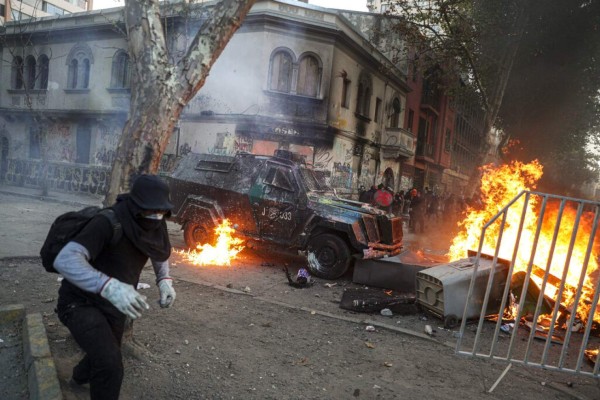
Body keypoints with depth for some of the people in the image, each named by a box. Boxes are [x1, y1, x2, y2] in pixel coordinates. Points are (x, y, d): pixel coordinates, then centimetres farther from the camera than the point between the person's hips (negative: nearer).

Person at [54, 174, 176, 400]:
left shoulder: (154, 225, -10)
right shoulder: (108, 224, -31)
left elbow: (159, 252, 11)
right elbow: (65, 260, -41)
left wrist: (165, 281, -7)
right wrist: (110, 287, -55)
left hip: (112, 305, 7)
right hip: (80, 302, -7)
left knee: (106, 356, 29)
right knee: (110, 366, -26)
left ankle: (80, 376, 63)